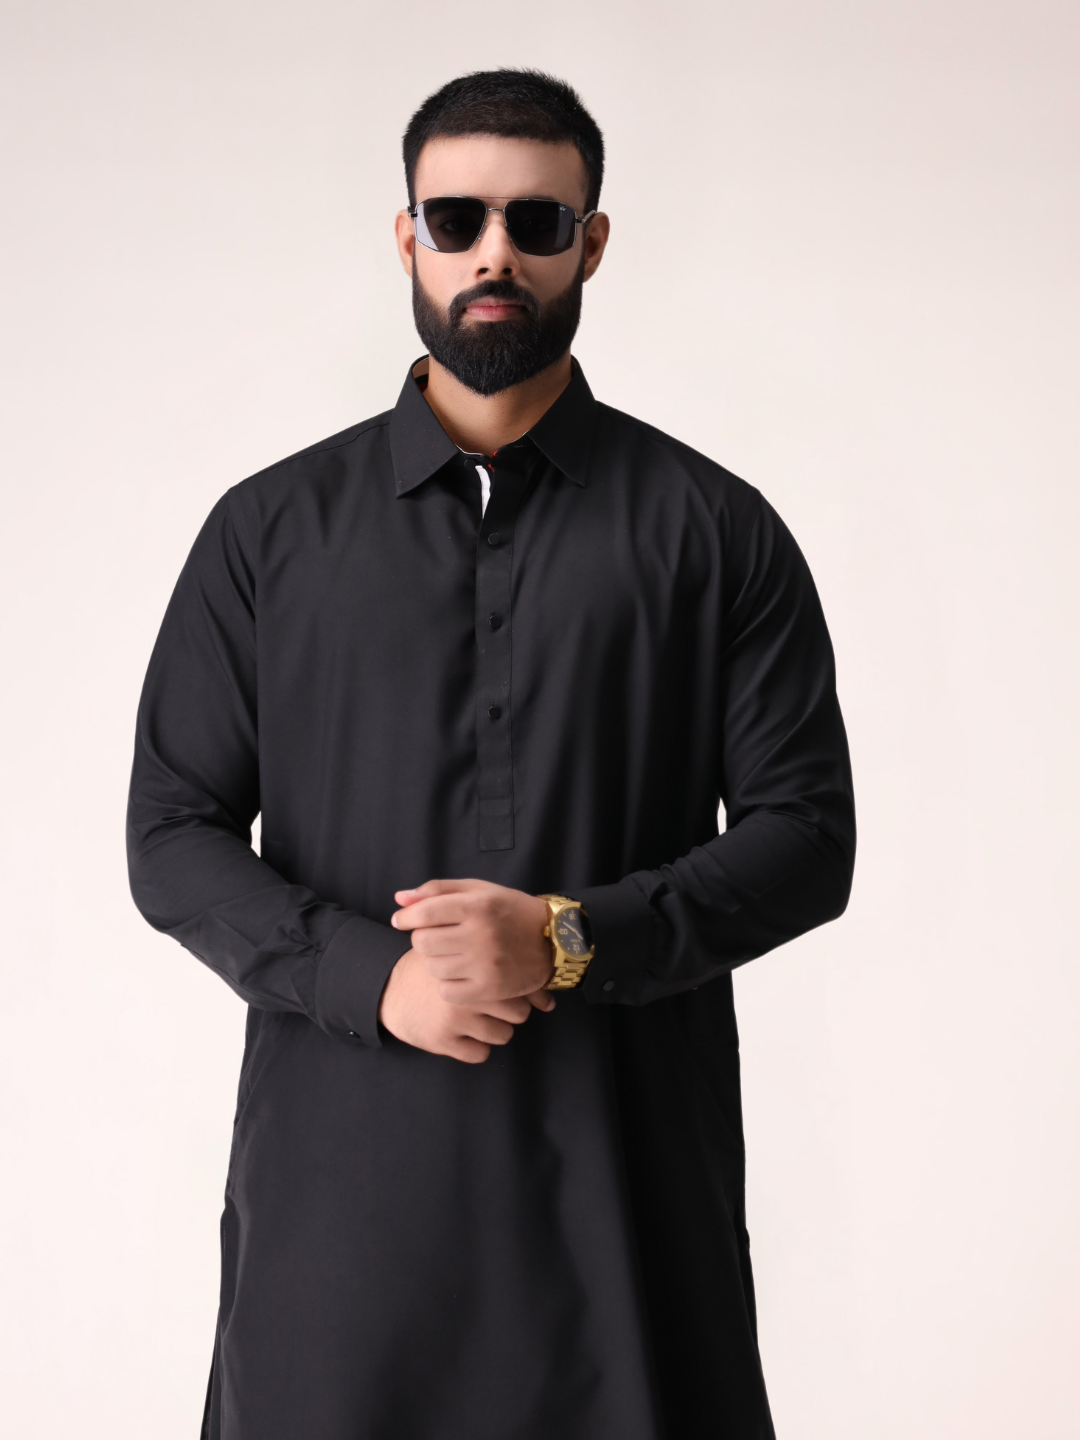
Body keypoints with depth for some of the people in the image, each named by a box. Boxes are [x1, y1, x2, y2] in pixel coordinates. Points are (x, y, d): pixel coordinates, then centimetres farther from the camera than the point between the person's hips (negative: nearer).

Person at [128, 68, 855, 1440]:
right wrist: (368, 978, -11)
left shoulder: (714, 530, 4)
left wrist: (569, 939, -14)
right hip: (341, 1166, 1)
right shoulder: (270, 528, 7)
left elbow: (806, 833, 0)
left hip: (627, 1171, 0)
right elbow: (172, 836, 5)